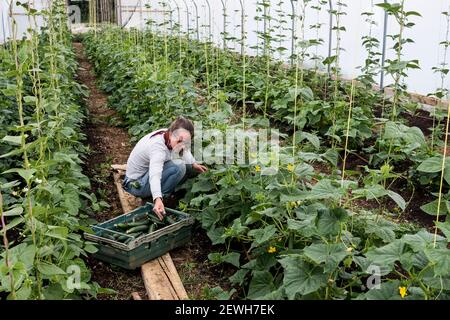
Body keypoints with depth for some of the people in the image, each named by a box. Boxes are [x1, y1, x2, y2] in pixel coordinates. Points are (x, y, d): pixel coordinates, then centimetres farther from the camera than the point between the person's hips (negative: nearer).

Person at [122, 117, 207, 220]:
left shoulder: (168, 135, -9)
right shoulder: (158, 147, -34)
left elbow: (185, 151, 15)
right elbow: (154, 175, -49)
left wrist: (194, 164, 5)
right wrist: (157, 199, -62)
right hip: (137, 184, -9)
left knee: (187, 164, 5)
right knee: (178, 166, -28)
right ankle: (162, 198, -13)